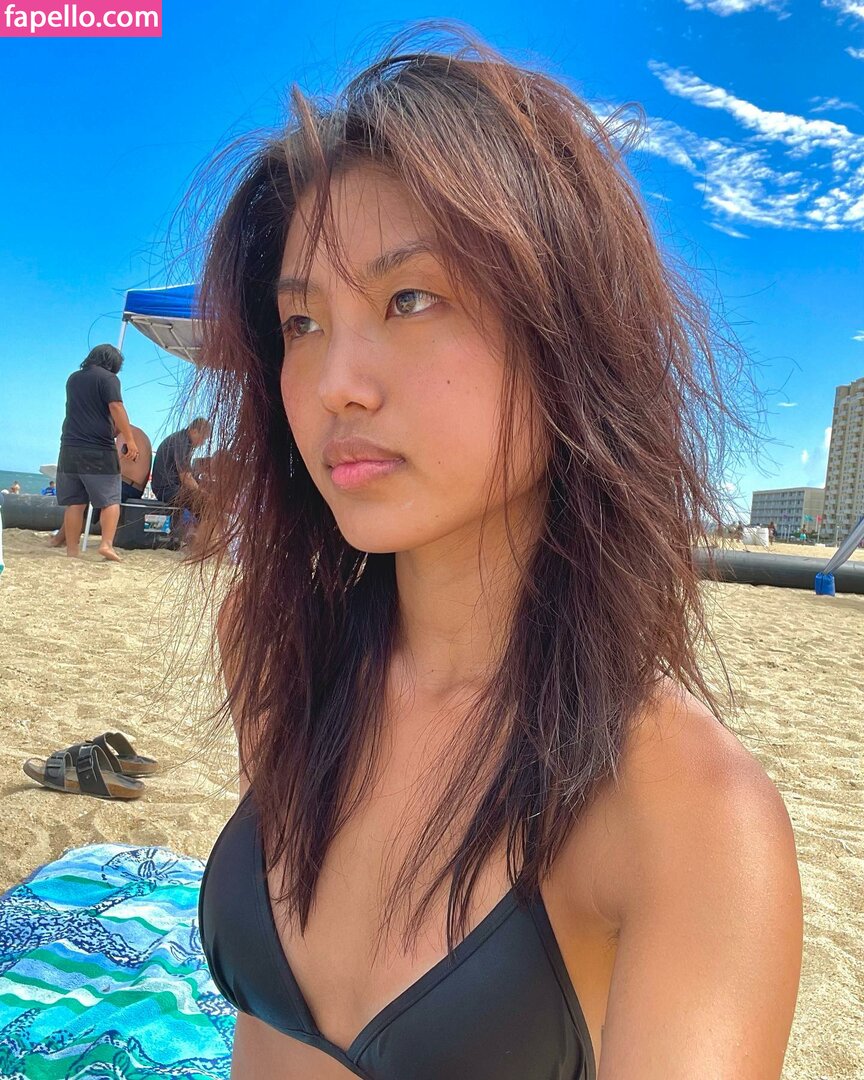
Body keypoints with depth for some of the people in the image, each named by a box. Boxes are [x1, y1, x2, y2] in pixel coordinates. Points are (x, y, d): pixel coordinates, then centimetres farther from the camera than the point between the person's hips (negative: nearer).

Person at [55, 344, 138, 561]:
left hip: (70, 448, 6)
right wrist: (130, 440, -17)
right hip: (99, 450, -6)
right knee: (110, 500, -1)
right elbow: (116, 408, -15)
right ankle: (107, 544, -16)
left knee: (74, 503, 7)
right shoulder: (108, 378, -3)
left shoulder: (73, 378, 19)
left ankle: (72, 550, 6)